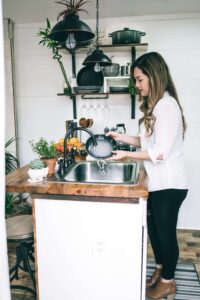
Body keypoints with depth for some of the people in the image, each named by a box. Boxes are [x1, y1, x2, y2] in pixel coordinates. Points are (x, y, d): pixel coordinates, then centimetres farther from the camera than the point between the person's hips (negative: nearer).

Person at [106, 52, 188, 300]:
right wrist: (121, 137, 5)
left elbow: (160, 152, -23)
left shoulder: (167, 105, -20)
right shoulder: (155, 105, 10)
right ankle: (160, 271, 42)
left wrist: (127, 155, -17)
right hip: (157, 182, 9)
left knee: (166, 232, 8)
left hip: (169, 185, -9)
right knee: (154, 229, 20)